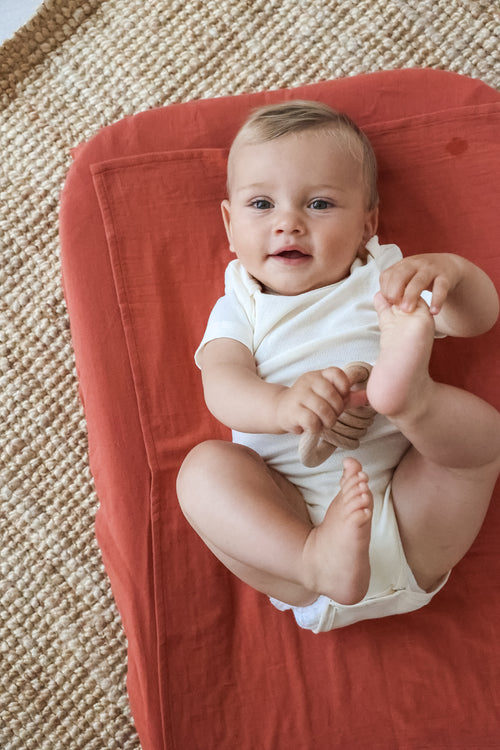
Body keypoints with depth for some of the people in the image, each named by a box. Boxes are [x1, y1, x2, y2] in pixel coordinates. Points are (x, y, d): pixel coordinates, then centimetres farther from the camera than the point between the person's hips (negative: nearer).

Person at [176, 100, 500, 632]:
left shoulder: (387, 282, 13)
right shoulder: (239, 309, 11)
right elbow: (222, 384, -9)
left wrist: (451, 270, -24)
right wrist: (281, 404, -34)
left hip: (405, 512, 1)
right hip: (292, 518, 0)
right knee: (205, 467, -23)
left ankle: (411, 397, -48)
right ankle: (317, 564, -41)